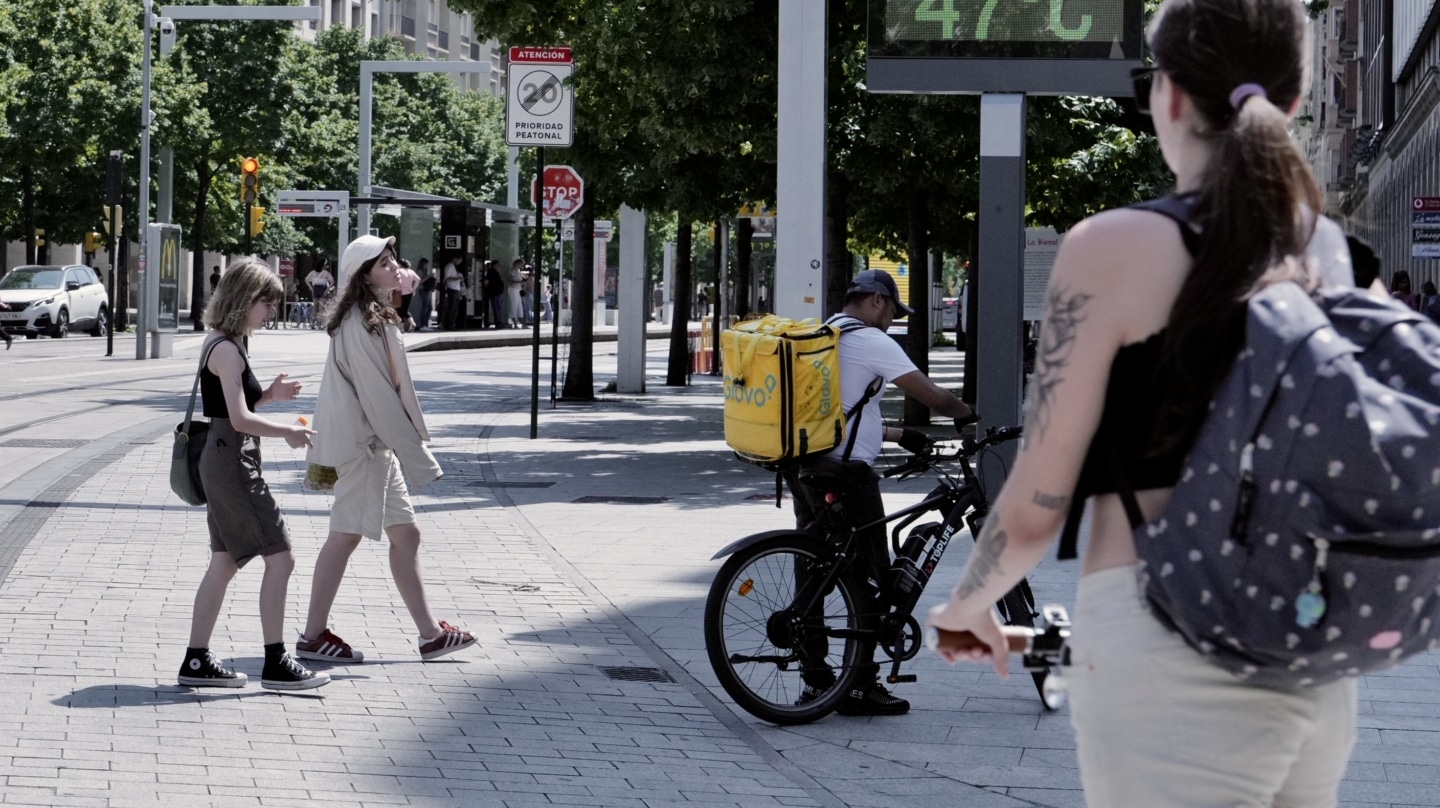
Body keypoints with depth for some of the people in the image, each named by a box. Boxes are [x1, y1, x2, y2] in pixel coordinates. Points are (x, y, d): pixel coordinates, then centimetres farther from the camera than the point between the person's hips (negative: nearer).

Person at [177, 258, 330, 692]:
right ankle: (276, 664, -4)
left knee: (225, 560, 12)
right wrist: (289, 432, -13)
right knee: (279, 557, -7)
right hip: (234, 463, -10)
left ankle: (197, 661, 14)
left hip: (225, 462, 10)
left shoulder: (226, 344, 14)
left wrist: (269, 394, 7)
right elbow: (240, 419, -22)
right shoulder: (226, 349, -16)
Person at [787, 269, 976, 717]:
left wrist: (900, 435, 29)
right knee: (870, 578, -1)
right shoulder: (871, 342, -9)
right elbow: (932, 395, -10)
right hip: (848, 473, -9)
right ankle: (860, 686, 0)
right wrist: (969, 415, 8)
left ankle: (815, 681, 14)